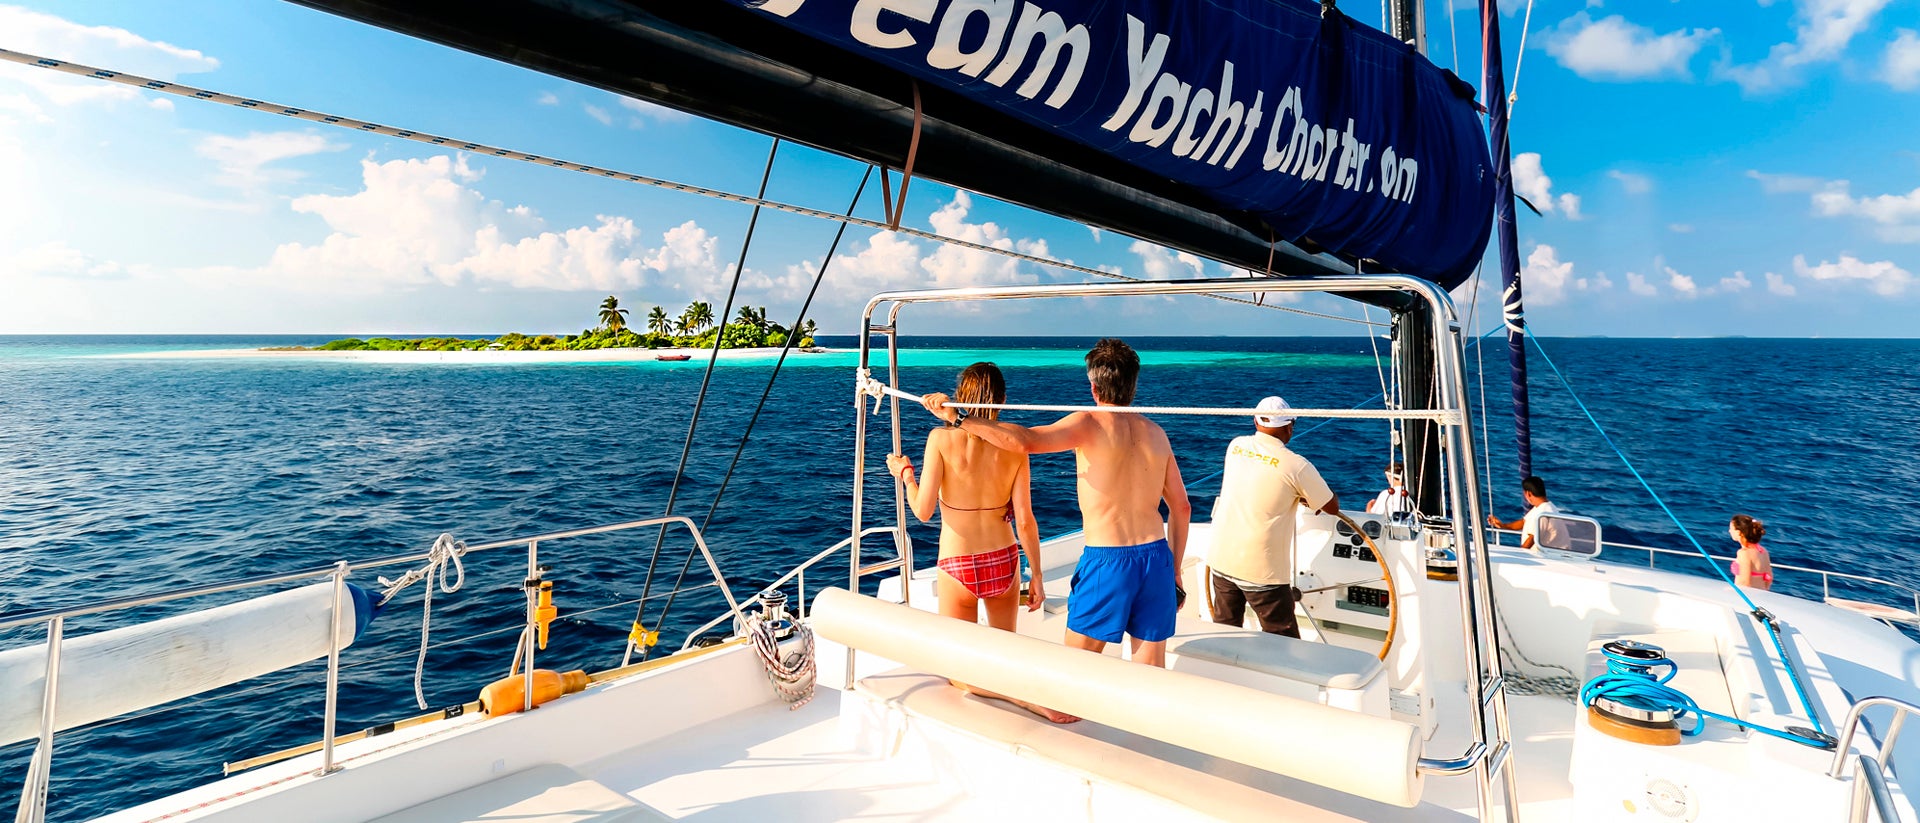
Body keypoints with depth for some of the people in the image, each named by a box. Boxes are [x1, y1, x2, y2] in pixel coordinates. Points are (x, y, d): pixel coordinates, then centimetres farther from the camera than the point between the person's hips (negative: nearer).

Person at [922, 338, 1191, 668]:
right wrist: (1174, 572, 21)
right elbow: (1181, 508, 13)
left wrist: (958, 417, -20)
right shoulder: (1156, 433, 10)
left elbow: (1024, 441, -25)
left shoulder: (1090, 423, -8)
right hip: (1157, 558, 6)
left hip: (1106, 560, -5)